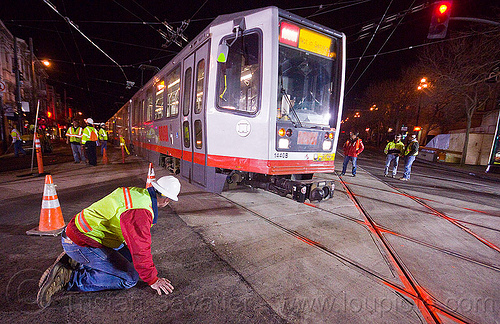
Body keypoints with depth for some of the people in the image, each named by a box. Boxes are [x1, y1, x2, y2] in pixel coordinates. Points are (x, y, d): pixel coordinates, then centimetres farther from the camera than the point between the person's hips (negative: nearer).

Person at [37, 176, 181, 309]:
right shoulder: (141, 212, -25)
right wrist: (153, 280, -8)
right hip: (81, 244, -10)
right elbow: (140, 249, -23)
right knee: (130, 278, -7)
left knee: (127, 254, 18)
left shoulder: (137, 193, 6)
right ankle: (69, 278, -8)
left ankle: (73, 262, 16)